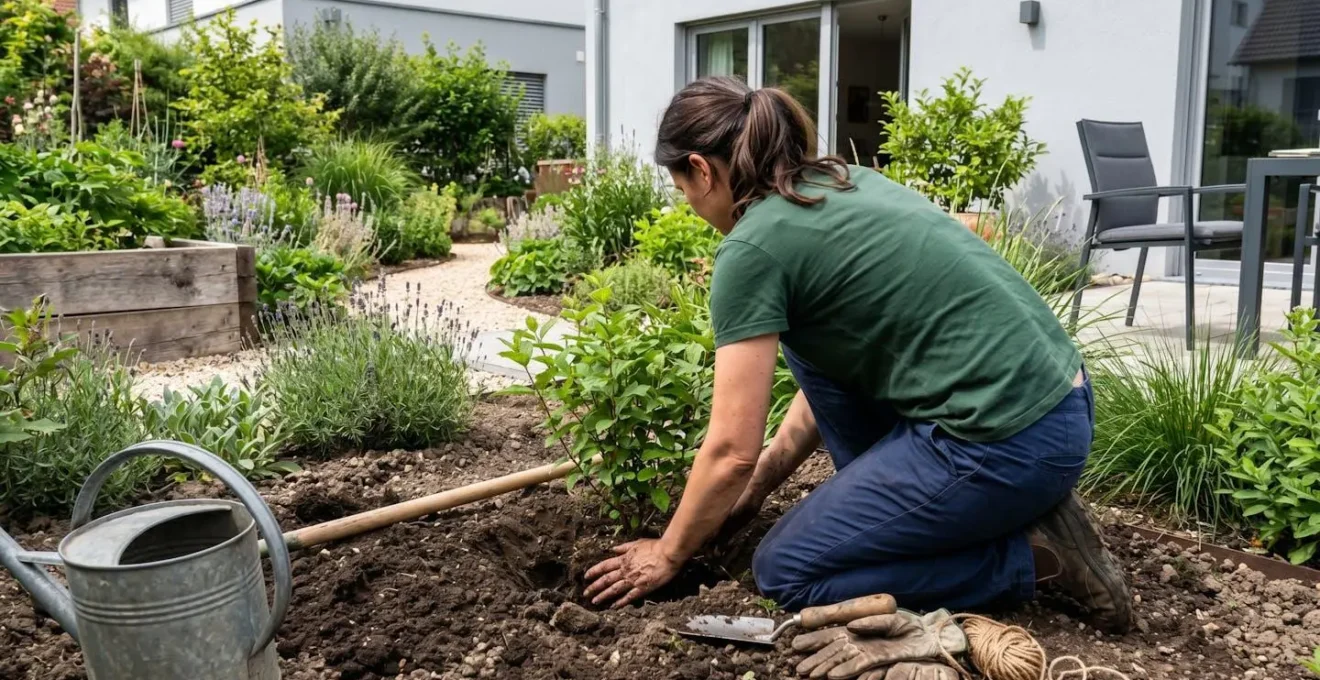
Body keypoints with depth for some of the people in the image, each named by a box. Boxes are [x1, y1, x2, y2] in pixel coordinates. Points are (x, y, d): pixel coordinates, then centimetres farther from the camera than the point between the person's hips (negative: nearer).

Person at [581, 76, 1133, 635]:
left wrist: (667, 553, 10)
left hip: (1005, 442, -9)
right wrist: (757, 488, 27)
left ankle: (1031, 554, 3)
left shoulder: (752, 249, -10)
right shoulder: (846, 184, 15)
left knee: (786, 570, 7)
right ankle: (897, 504, 20)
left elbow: (731, 451, -7)